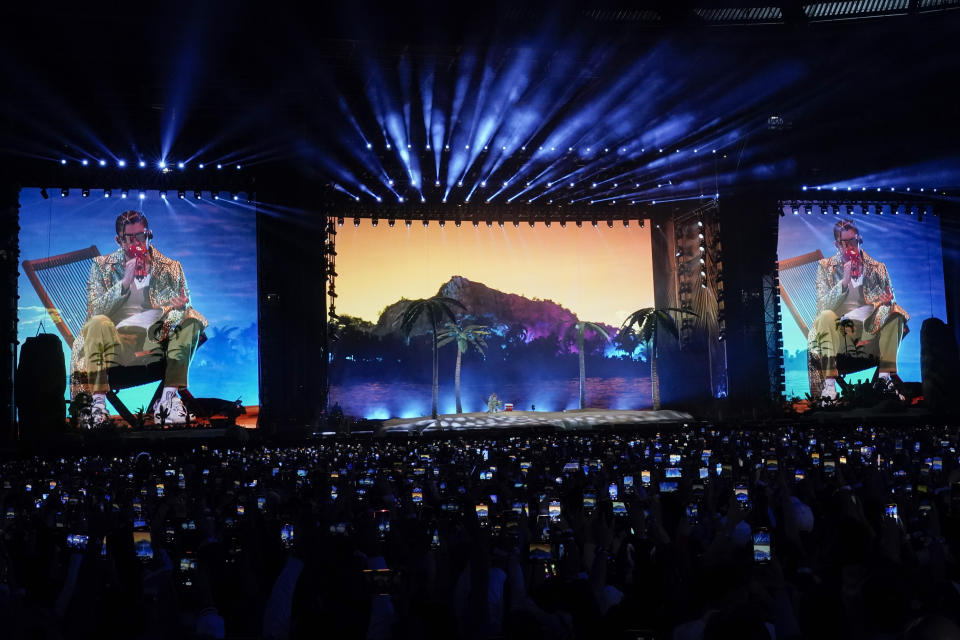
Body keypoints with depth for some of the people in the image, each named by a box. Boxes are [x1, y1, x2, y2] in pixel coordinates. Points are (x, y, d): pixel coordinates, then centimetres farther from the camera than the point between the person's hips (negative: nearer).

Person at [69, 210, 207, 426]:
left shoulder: (170, 267, 13)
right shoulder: (102, 266, 11)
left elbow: (184, 309, 5)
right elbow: (94, 310, -2)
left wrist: (180, 305, -22)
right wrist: (125, 282, -15)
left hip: (156, 340, 1)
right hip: (116, 341, -1)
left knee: (191, 319, -25)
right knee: (98, 323, -31)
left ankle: (169, 396, -30)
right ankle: (98, 403, -34)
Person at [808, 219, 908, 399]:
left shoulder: (877, 268, 9)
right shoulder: (826, 267, 3)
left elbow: (890, 302, 5)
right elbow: (823, 306, -9)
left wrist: (887, 300, -20)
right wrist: (844, 281, -22)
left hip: (871, 330, 2)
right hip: (838, 332, -2)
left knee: (894, 314, -23)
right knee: (826, 316, -32)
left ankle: (884, 377, -25)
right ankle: (829, 384, -39)